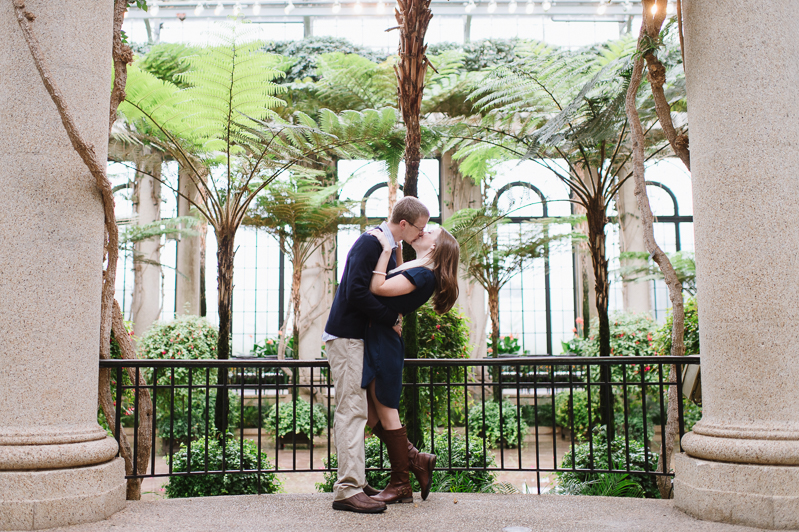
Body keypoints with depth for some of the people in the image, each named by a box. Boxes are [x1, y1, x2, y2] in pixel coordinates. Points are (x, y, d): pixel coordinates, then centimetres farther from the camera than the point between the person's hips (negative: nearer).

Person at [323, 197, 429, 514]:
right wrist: (392, 320, -16)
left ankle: (353, 482, 19)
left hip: (358, 337, 10)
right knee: (352, 409, -13)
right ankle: (348, 490, -13)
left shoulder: (389, 248, 15)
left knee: (355, 411, 12)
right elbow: (356, 292, -24)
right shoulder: (370, 243, -15)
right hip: (345, 336, -10)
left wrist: (394, 316, 4)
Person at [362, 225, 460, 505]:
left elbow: (378, 288, -23)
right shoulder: (412, 268, 16)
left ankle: (401, 486, 12)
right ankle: (415, 459, 21)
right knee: (370, 412, 12)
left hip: (384, 345, -10)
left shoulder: (424, 274, -14)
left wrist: (385, 249, -18)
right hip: (374, 342, 10)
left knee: (385, 413, -1)